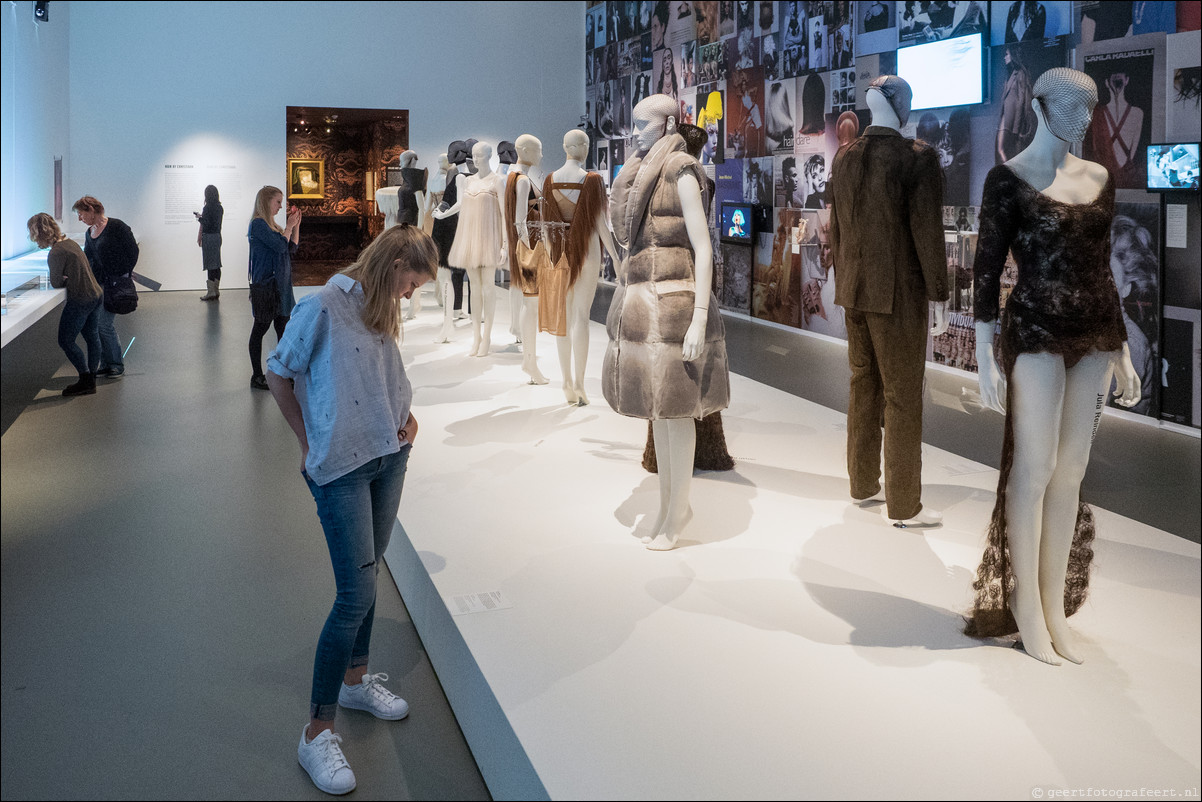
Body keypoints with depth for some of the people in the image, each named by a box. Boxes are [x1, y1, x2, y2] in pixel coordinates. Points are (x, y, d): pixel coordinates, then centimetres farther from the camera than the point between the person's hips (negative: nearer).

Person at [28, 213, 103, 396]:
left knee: (66, 341, 3)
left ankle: (86, 381, 6)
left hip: (80, 301, -9)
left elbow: (56, 283, -10)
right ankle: (91, 379, 25)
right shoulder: (70, 242, 8)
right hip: (96, 295, 9)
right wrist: (69, 280, 1)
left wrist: (65, 280, 9)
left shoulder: (56, 253, -19)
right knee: (92, 338, 15)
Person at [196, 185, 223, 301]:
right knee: (217, 264, 11)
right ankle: (216, 290, 15)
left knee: (210, 265, -4)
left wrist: (199, 218, 3)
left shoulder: (207, 208, -14)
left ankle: (211, 291, -3)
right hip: (218, 236, 7)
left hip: (208, 236, -7)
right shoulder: (220, 207, 8)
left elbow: (205, 224, -15)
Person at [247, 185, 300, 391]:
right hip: (264, 285, -9)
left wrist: (296, 225, 7)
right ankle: (257, 376, 6)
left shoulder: (272, 225, 16)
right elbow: (280, 245, -20)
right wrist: (289, 226, -8)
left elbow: (292, 247, 16)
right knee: (261, 328, -1)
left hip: (280, 284, 9)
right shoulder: (258, 224, -12)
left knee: (284, 329, 10)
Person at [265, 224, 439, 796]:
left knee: (366, 576, 18)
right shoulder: (323, 306, -15)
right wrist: (309, 444, -3)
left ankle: (355, 679, 38)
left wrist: (406, 416, 3)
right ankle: (317, 733, 3)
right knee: (356, 593, -8)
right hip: (342, 468, -7)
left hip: (389, 457, 8)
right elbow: (279, 374, -7)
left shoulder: (382, 311, 8)